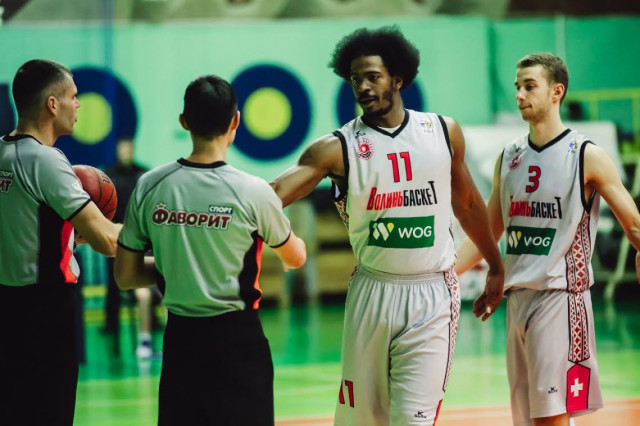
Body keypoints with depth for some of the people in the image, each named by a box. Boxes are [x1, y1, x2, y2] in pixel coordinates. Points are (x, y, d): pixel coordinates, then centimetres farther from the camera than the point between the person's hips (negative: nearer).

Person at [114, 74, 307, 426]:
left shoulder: (149, 186, -3)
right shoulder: (252, 192, -11)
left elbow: (125, 276, 4)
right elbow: (295, 258, 7)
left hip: (179, 337, 4)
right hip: (236, 337, -3)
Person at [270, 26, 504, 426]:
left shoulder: (444, 131, 3)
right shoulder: (338, 147, -5)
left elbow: (467, 203, 18)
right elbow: (274, 194, -17)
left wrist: (496, 267, 26)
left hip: (432, 294, 0)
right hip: (372, 292, 0)